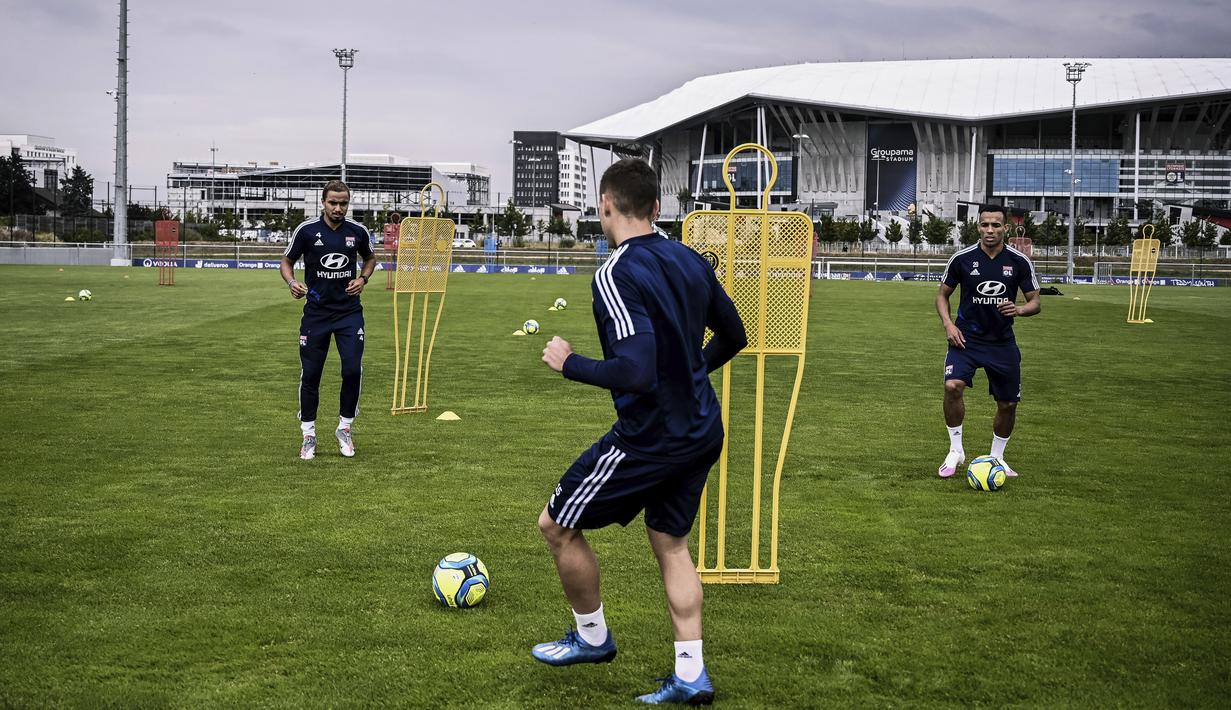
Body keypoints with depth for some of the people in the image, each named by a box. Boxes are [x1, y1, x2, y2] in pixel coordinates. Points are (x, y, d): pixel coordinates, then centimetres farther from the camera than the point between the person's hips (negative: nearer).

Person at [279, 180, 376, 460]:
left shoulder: (358, 231, 0)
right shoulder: (306, 230, -6)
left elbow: (369, 258, 20)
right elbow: (287, 262, 6)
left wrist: (363, 279, 1)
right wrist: (292, 282, -14)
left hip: (349, 312, 1)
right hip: (316, 312, -1)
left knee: (353, 369, -9)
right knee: (310, 374, 1)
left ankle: (345, 428, 11)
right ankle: (308, 435, 15)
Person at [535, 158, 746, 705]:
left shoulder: (616, 275, -21)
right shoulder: (690, 261, 4)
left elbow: (634, 371, -30)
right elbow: (733, 337, 15)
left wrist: (569, 363, -15)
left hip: (649, 438, -8)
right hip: (701, 431, 8)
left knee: (557, 526, 11)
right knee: (671, 543, 19)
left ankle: (592, 637, 27)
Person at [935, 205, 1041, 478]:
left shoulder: (1019, 261, -5)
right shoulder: (962, 258, -7)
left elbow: (1035, 302, 0)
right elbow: (942, 294, 6)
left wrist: (1020, 310, -23)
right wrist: (948, 324, -11)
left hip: (1002, 341, 2)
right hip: (966, 338, -2)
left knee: (1008, 404, 7)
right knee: (952, 386, -25)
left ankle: (997, 458, 30)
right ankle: (956, 450, -7)